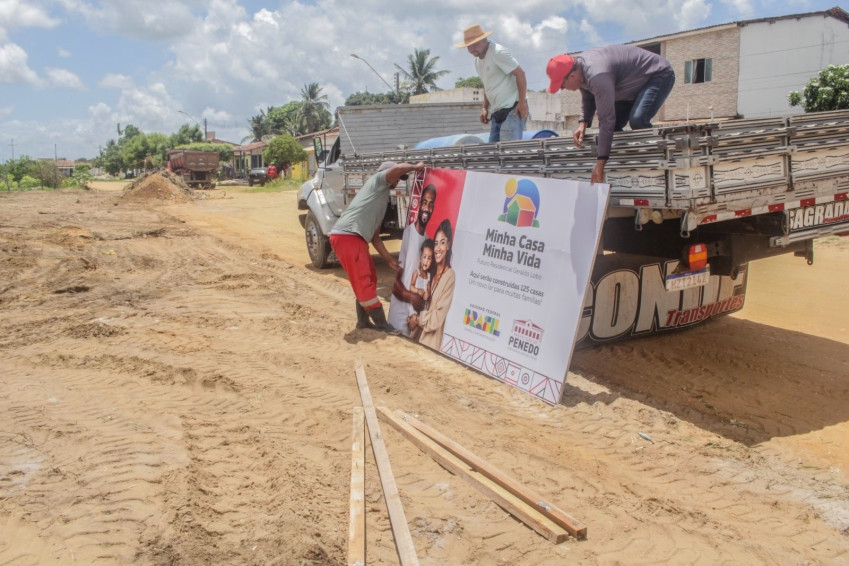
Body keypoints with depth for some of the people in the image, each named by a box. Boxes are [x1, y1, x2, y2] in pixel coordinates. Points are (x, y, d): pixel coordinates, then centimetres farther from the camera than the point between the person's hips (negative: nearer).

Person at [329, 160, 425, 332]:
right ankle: (382, 325, 3)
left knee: (369, 279, 17)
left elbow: (375, 237, 27)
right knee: (363, 282, -3)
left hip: (356, 238, 10)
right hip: (346, 237, -10)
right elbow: (398, 168, -17)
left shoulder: (382, 201, 28)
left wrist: (390, 260, 23)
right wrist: (416, 167, 2)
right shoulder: (378, 180, 5)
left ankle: (364, 321, 28)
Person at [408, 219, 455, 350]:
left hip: (433, 341, -7)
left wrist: (418, 319, -7)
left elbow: (438, 317, -18)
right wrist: (416, 317, -2)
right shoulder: (433, 273, 11)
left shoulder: (450, 275, -16)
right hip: (422, 334, 7)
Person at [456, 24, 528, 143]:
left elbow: (520, 74, -16)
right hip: (497, 113, 9)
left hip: (512, 108, -9)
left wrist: (522, 102, -20)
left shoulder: (498, 52, -12)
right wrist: (485, 108, 16)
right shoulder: (477, 61, 16)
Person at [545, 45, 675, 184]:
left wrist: (600, 162, -38)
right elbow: (588, 98, 8)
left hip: (659, 75, -10)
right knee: (613, 126, 2)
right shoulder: (580, 68, -8)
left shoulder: (597, 76, -38)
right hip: (635, 83, 10)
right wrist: (583, 123, -12)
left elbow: (606, 120, -39)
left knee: (637, 120, -32)